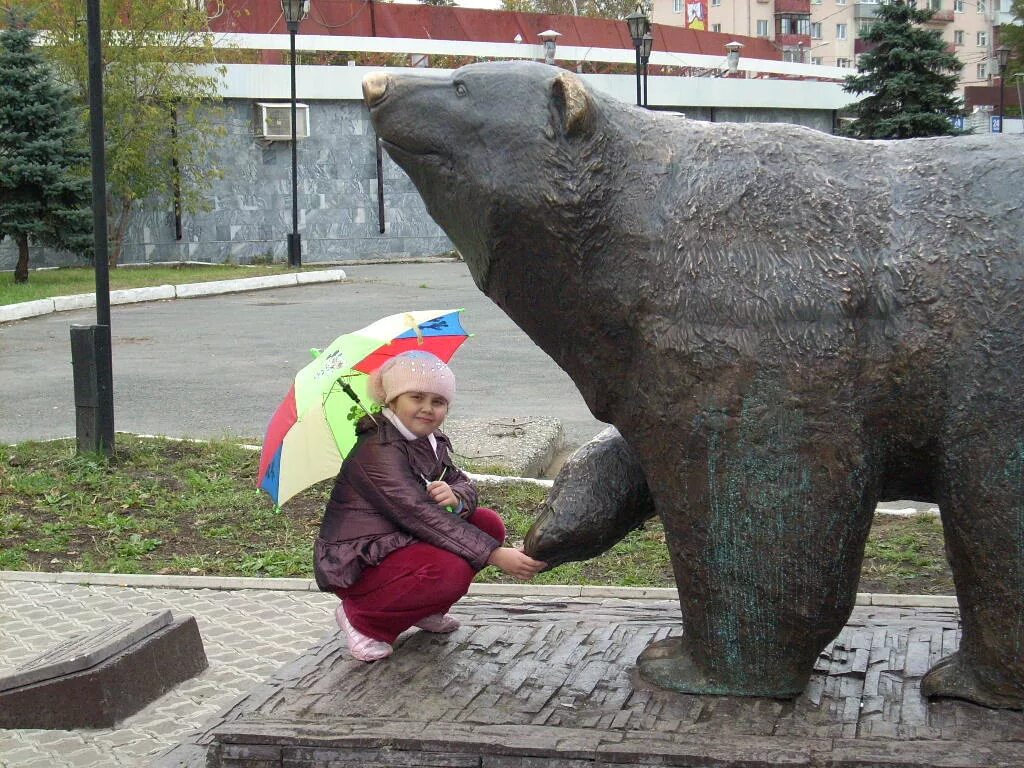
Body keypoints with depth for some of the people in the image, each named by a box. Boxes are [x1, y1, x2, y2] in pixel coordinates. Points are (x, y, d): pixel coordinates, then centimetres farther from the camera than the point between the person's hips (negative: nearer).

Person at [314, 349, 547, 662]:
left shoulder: (432, 440, 7)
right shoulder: (376, 450, -24)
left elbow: (463, 483, 3)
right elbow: (421, 515, -31)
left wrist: (456, 497, -26)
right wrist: (495, 556, -35)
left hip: (402, 543, 9)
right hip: (358, 564, -9)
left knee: (489, 524, -1)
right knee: (451, 571, -32)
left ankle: (427, 610, 12)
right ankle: (362, 618, -9)